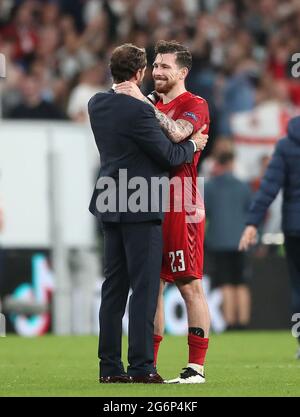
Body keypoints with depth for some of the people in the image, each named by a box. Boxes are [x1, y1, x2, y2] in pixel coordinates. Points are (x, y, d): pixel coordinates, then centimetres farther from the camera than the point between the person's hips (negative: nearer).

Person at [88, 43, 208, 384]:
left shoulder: (97, 104, 6)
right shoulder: (137, 110, -18)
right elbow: (167, 155, -11)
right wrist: (193, 145, 7)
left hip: (111, 208, 8)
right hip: (141, 209, -8)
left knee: (114, 287, 10)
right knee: (144, 288, -4)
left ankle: (110, 366, 11)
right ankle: (141, 367, -6)